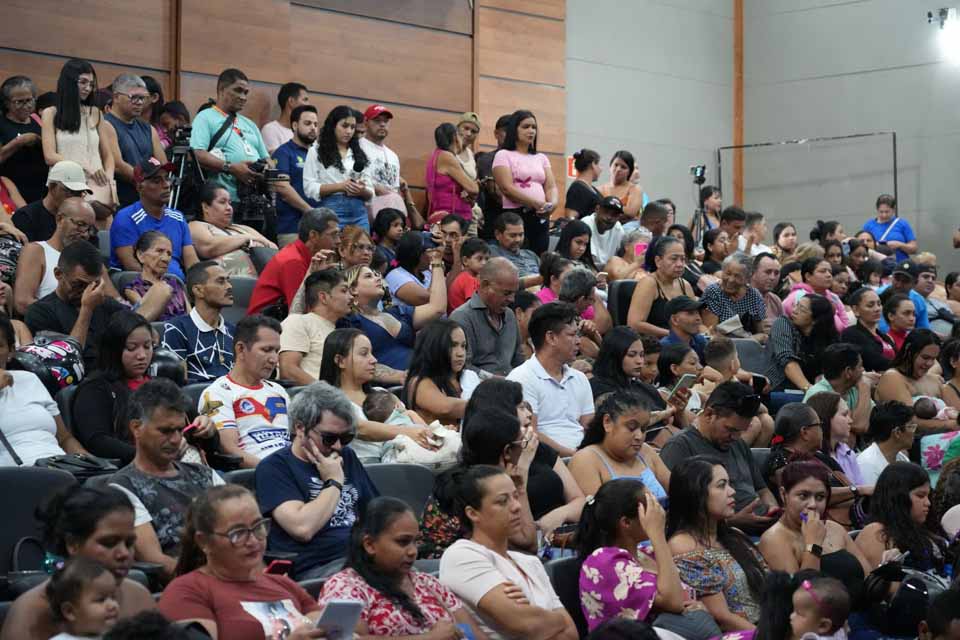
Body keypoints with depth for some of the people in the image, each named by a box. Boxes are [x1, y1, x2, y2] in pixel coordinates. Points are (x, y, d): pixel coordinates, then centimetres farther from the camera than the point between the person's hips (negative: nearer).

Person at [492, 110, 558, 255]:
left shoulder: (541, 158, 19)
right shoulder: (503, 155, 2)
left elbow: (551, 186, 10)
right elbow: (507, 188, -10)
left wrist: (552, 203, -13)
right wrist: (535, 203, -19)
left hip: (541, 217, 5)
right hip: (514, 215, -5)